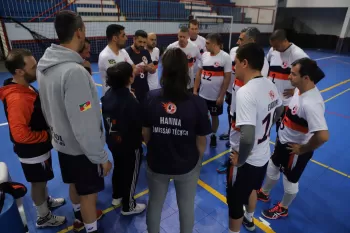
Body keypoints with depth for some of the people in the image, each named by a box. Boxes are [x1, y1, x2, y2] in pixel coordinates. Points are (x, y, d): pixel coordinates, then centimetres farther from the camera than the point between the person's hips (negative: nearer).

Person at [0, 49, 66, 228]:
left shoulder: (25, 87, -2)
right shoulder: (17, 98, -32)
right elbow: (20, 134, -32)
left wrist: (47, 130, 0)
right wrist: (47, 135, -20)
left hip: (38, 147, 8)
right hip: (32, 151, -8)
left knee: (42, 179, 28)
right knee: (38, 182, 12)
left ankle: (46, 201, 52)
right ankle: (43, 217, 34)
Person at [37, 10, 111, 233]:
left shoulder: (45, 64, -4)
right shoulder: (74, 71, -31)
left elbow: (53, 105, 8)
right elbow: (84, 124, -29)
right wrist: (101, 157, -18)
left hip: (62, 141, 8)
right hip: (81, 147, -8)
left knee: (75, 184, 28)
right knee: (89, 192, 13)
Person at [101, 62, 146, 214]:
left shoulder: (108, 94, -7)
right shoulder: (131, 102, -30)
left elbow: (106, 117, 3)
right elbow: (140, 124, -24)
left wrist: (111, 132, 14)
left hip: (112, 141, 8)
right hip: (130, 144, -7)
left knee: (118, 168, 27)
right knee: (131, 173, 12)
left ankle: (117, 196, 48)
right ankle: (128, 206, 31)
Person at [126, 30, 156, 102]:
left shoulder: (146, 52, 7)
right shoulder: (126, 52, -12)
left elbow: (153, 70, 9)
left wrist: (147, 67, -12)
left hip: (145, 90, 6)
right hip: (131, 91, -6)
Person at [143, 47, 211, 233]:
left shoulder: (151, 98, -16)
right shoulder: (197, 103, -21)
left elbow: (146, 134, -6)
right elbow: (201, 142, -12)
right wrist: (198, 159, 9)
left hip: (156, 163, 2)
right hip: (187, 165, -1)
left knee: (154, 204, 27)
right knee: (187, 206, 24)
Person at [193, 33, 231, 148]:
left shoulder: (225, 57, -12)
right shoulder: (204, 55, 2)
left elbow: (227, 78, -11)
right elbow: (199, 73, 7)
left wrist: (221, 96, -14)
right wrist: (195, 90, 2)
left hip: (216, 96, -4)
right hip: (202, 94, 4)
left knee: (214, 117, 13)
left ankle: (213, 136, 35)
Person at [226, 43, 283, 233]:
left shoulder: (245, 92, -31)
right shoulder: (270, 85, -3)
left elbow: (247, 137, -37)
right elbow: (279, 111, 16)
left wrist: (239, 160, -20)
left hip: (246, 160, -9)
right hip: (263, 156, 9)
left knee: (235, 202, 16)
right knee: (251, 189, 34)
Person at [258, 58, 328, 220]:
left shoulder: (311, 103, -36)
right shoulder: (300, 89, -6)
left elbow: (323, 136, -39)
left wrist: (303, 149, -24)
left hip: (294, 149, -9)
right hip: (283, 140, 9)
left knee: (290, 180, 16)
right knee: (273, 167, 26)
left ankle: (282, 209, 43)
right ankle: (264, 193, 52)